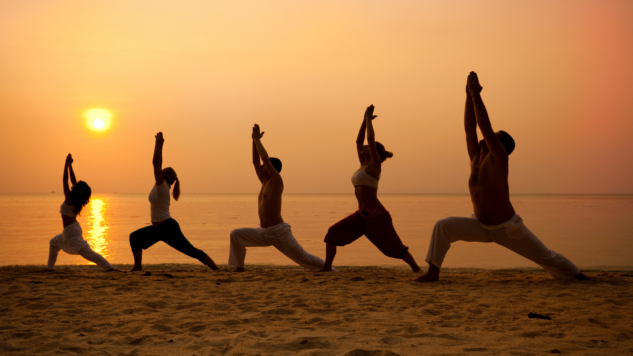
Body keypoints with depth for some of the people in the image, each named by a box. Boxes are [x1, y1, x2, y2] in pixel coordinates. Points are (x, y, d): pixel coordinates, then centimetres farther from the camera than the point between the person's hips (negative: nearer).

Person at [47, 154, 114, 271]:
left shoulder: (69, 199, -17)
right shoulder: (76, 200, 4)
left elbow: (65, 180, -18)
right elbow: (73, 180, 10)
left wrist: (67, 164, -14)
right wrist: (70, 165, 10)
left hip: (71, 230, -10)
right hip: (72, 228, 10)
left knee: (87, 252, -15)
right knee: (54, 242, 29)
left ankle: (109, 267, -22)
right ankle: (50, 267, 32)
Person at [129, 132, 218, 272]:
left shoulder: (162, 186, -16)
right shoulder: (160, 186, 6)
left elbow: (156, 162, -21)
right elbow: (157, 162, 11)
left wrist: (158, 143, -17)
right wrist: (159, 144, 10)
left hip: (168, 228, -9)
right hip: (158, 228, 9)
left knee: (192, 251, -8)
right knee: (135, 237, 10)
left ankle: (216, 269, -4)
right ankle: (138, 266, 14)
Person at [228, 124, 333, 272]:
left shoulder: (277, 182, -9)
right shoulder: (265, 182, 12)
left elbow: (265, 157, -16)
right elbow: (255, 161, 14)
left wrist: (257, 139, -7)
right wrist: (254, 140, 10)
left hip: (279, 232, -8)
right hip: (263, 233, 8)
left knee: (303, 258, -1)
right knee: (236, 235, -6)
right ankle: (239, 268, -3)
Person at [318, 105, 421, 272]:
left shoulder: (375, 164, -6)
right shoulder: (364, 165, 14)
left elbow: (370, 138, -12)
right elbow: (358, 140, 19)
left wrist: (369, 118, -1)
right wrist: (365, 119, 17)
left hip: (376, 216, -8)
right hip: (361, 215, 8)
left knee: (394, 247, 1)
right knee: (333, 233, -2)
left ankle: (416, 268, 18)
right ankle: (327, 267, 0)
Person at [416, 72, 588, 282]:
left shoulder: (499, 159, -17)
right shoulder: (476, 158, -1)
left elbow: (485, 127, -26)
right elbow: (469, 128, -7)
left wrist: (476, 94, -26)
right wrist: (469, 95, -12)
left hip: (508, 229, -5)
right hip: (481, 227, 5)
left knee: (546, 257, 8)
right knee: (443, 226, -15)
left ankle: (577, 275, 34)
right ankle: (433, 272, -11)